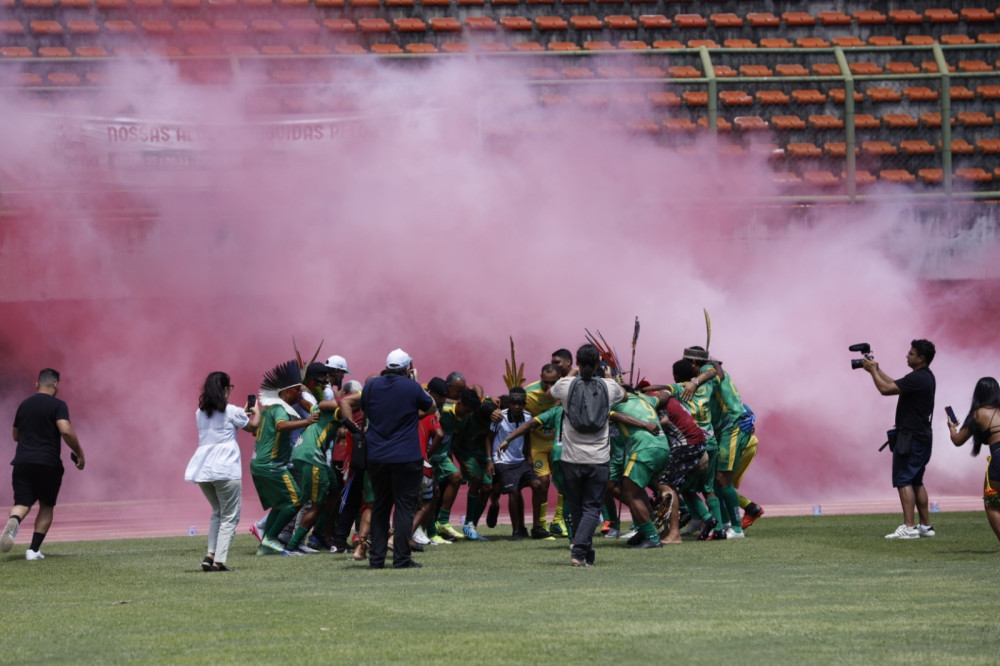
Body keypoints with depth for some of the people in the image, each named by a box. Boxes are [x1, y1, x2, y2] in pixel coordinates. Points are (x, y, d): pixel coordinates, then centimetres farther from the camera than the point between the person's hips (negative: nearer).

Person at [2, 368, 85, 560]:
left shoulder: (24, 405, 13)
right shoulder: (57, 405, -4)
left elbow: (16, 435, 24)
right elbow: (66, 431, -18)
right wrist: (79, 454, -8)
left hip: (22, 462, 3)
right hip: (48, 463, -3)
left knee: (22, 503, 2)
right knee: (46, 506, 13)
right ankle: (34, 550, 6)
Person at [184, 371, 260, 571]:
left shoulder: (200, 413, 13)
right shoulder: (231, 411, -5)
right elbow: (253, 426, 10)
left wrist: (243, 413, 39)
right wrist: (256, 411, 31)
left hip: (202, 470, 6)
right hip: (226, 470, -6)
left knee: (217, 512, 22)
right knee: (229, 517, 3)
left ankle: (210, 555, 6)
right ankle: (219, 560, -8)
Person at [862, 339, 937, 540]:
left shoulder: (917, 379, -19)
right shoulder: (926, 377, 14)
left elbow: (886, 389, -21)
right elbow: (896, 385, 25)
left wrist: (873, 370, -7)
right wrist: (877, 370, 22)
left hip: (911, 438, -10)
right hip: (921, 438, 10)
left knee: (904, 481, -10)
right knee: (916, 482, 15)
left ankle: (908, 527, -16)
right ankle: (925, 525, 17)